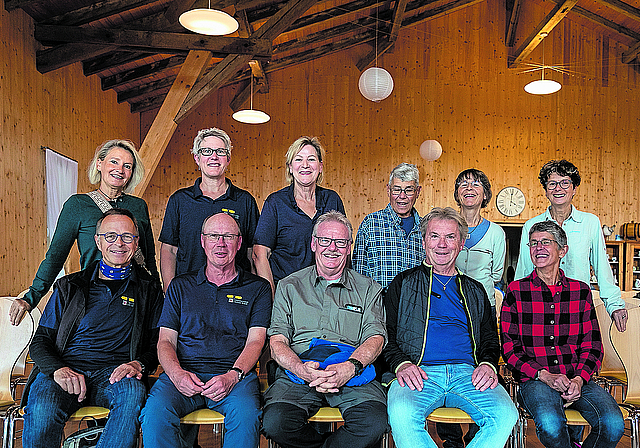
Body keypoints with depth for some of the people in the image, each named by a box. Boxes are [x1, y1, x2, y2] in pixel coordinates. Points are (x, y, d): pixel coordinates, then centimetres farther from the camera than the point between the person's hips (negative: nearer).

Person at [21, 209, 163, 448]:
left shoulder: (149, 289, 13)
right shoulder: (69, 287, 16)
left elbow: (157, 344, 10)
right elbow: (40, 341, 11)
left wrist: (139, 364, -13)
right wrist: (58, 369, -11)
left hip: (114, 374, 0)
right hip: (65, 369, 1)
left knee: (133, 393, -36)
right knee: (42, 410, -32)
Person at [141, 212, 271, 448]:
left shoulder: (258, 288, 12)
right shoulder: (180, 286, 18)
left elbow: (255, 341, 2)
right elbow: (166, 341, 11)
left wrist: (232, 376, -17)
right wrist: (177, 373, -11)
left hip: (235, 375, -1)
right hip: (183, 373, 2)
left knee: (246, 415, -34)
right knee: (155, 412, -29)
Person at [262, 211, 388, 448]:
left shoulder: (368, 289, 16)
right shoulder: (289, 286, 15)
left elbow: (375, 337, 3)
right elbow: (277, 342, 5)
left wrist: (350, 367, -19)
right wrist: (302, 369, -17)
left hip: (352, 374, 0)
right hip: (298, 372, 1)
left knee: (374, 422, -30)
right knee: (275, 423, -28)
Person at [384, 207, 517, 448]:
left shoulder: (474, 290, 25)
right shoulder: (404, 283, 16)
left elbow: (490, 339, 23)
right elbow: (386, 333, 9)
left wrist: (488, 364, -1)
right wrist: (401, 364, -11)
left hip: (467, 373, 3)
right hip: (419, 373, -2)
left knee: (506, 415, -28)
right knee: (401, 414, -35)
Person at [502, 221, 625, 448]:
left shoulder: (580, 291, 12)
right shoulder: (516, 291, 4)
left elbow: (592, 346, 10)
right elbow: (510, 348, 1)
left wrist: (578, 379, -8)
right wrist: (545, 376, -12)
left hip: (578, 379, 3)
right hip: (534, 380, -3)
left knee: (613, 425, -24)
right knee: (551, 425, -31)